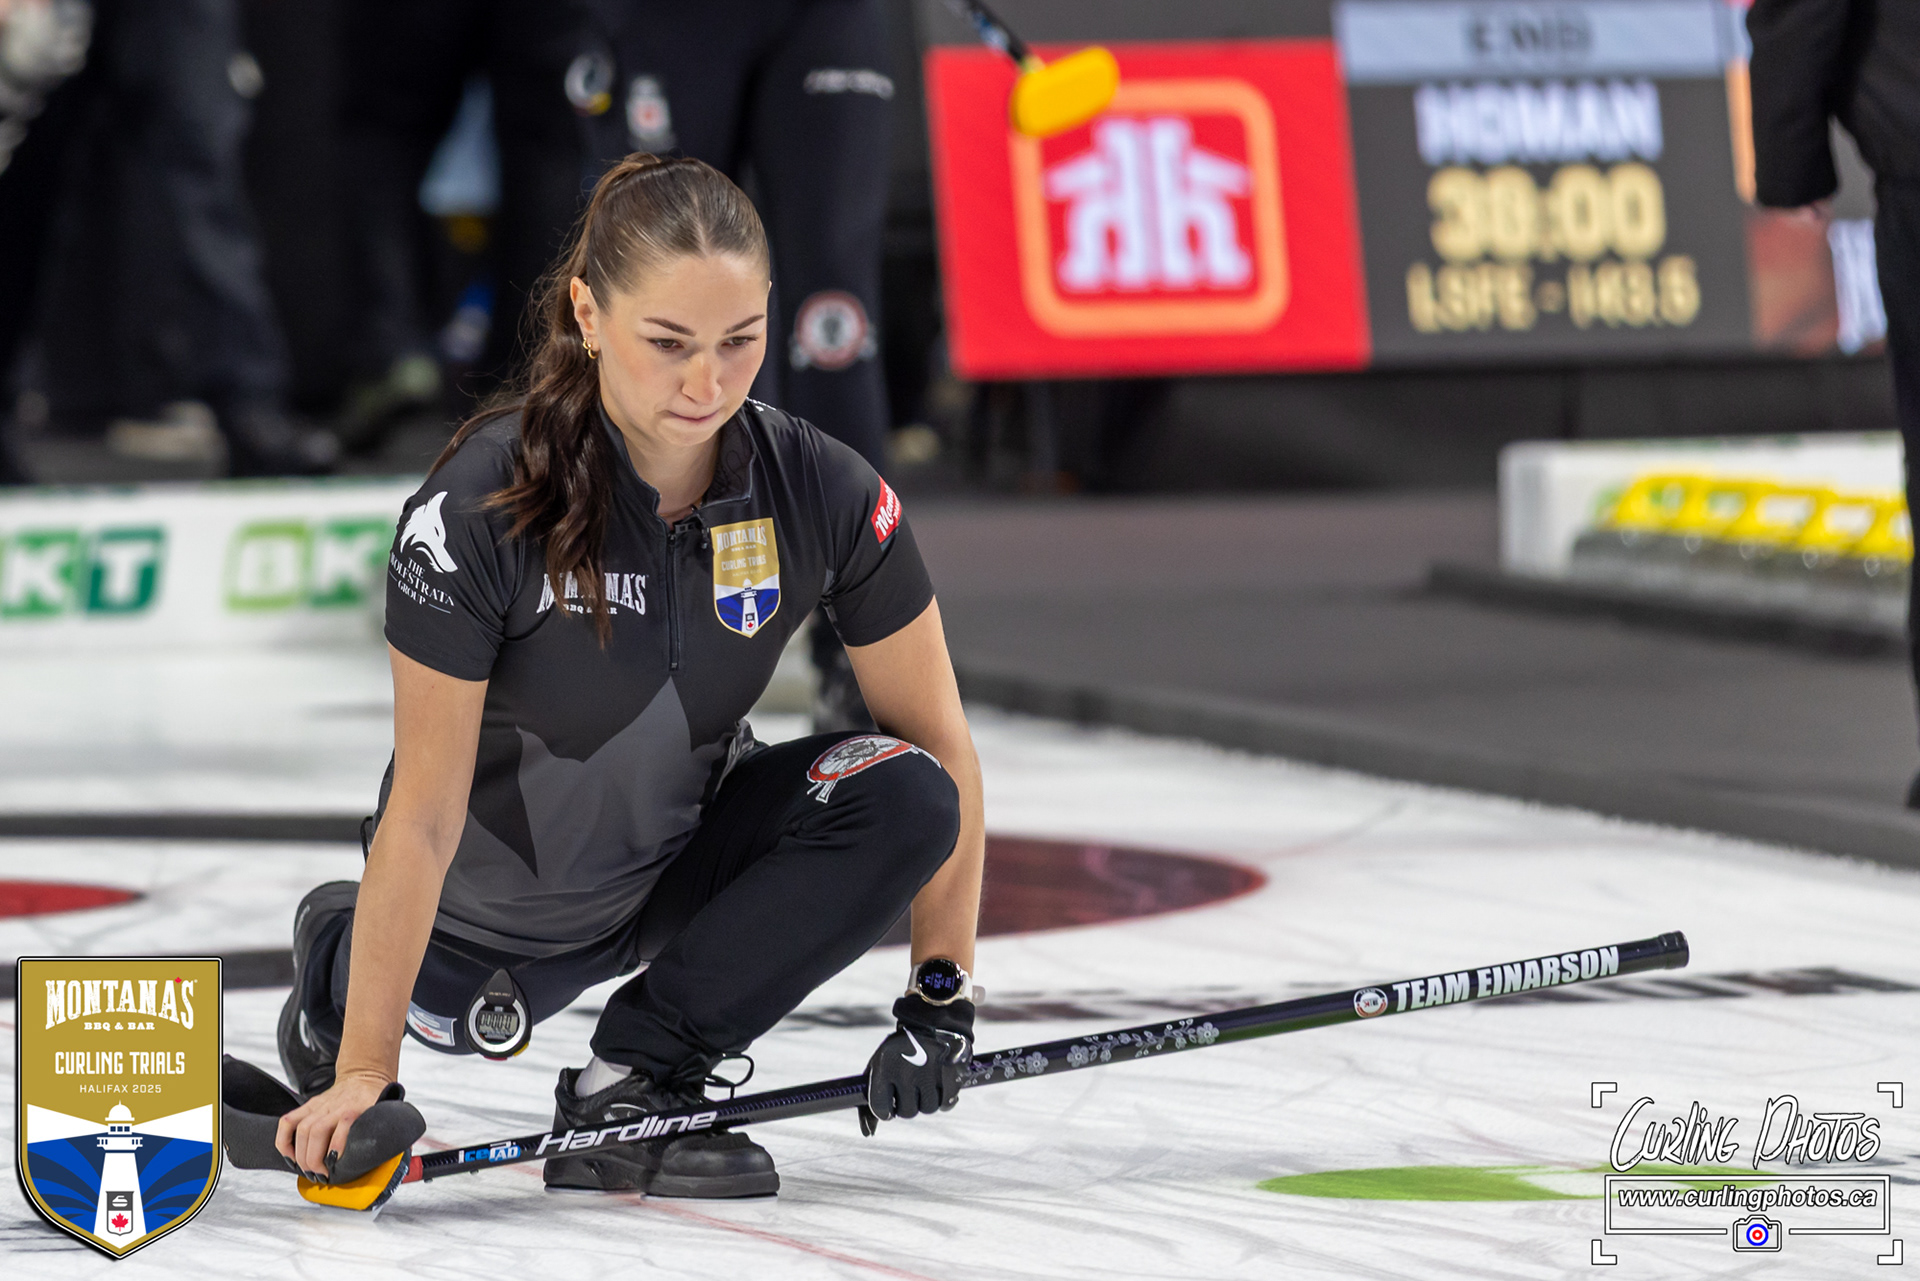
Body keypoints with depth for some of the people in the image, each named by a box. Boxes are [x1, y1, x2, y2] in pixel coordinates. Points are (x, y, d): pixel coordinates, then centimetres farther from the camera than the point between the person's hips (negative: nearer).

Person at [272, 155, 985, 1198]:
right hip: (496, 903, -1)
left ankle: (635, 1078, -14)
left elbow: (939, 747, -10)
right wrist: (364, 1071, -28)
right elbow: (425, 813, -27)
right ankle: (339, 953, 29)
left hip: (690, 856, 1)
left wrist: (941, 993, -17)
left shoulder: (824, 493, -20)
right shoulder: (480, 506, -28)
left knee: (903, 800, -21)